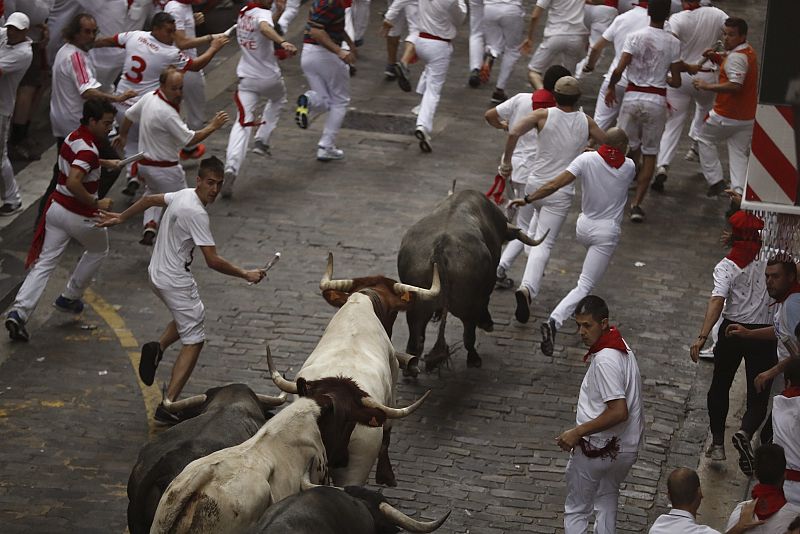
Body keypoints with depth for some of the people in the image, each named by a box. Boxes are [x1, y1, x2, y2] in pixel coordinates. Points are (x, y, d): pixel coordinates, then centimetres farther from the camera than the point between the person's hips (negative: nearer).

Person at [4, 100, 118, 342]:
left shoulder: (74, 136, 7)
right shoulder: (88, 148, -23)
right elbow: (73, 183, -34)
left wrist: (104, 163, 34)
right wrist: (96, 203, -24)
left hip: (57, 207, 7)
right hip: (80, 215, -7)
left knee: (44, 263, 4)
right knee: (98, 250, 23)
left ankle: (19, 312, -10)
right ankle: (69, 298, 29)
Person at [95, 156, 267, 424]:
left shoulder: (184, 195, 3)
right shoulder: (196, 213, -25)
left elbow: (149, 199, 20)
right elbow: (213, 261, -25)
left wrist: (121, 217, 34)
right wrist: (245, 274, -13)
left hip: (157, 274, 9)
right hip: (175, 281, -9)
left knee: (188, 317, 32)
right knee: (194, 341, -4)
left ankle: (158, 347, 9)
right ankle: (168, 405, -10)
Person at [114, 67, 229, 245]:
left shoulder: (149, 98, -3)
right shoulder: (167, 113, -29)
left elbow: (129, 115, 14)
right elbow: (189, 140, -26)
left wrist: (123, 135, 32)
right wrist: (212, 127, -18)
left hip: (144, 162, 9)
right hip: (165, 169, -9)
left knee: (153, 192, 32)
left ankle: (149, 226, 16)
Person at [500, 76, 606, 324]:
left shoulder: (544, 115, -5)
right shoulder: (586, 122, 0)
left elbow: (513, 133, -18)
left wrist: (507, 161, -6)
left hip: (535, 185, 2)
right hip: (561, 192, -2)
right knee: (544, 245, -7)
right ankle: (528, 287, -29)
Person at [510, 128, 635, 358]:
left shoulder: (587, 160, -8)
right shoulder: (628, 167, -5)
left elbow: (554, 185, -16)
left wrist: (528, 199, -9)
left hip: (584, 226, 3)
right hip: (607, 233, -3)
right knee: (584, 286, -7)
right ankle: (554, 321, -28)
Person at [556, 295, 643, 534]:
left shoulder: (605, 360, -27)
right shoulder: (621, 346, 3)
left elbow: (619, 412, -30)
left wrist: (578, 432, -25)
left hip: (597, 449, -9)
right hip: (625, 447, 9)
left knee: (576, 510, 6)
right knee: (607, 496, 29)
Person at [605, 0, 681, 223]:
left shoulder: (635, 37, -6)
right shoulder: (673, 42, -3)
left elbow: (619, 70, -12)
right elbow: (676, 82, 0)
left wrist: (610, 88, 7)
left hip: (633, 95, 0)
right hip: (657, 100, 0)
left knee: (630, 148, 18)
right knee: (650, 154, 9)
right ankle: (637, 204, 4)